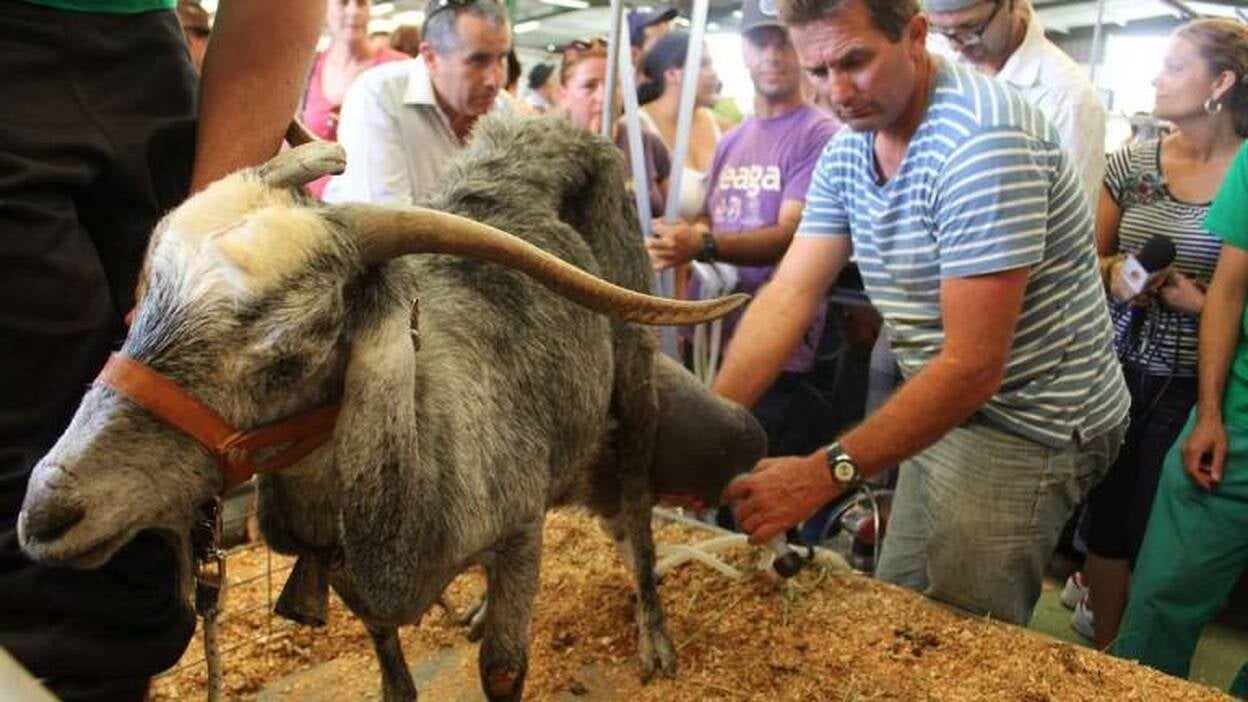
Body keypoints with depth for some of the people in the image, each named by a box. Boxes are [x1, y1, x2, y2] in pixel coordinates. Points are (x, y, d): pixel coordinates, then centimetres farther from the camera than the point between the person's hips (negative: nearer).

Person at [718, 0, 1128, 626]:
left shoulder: (981, 139, -26)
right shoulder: (847, 149, 0)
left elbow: (973, 365, -29)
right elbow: (788, 297, -9)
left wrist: (827, 473, -35)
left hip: (1026, 426, -7)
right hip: (942, 408, 8)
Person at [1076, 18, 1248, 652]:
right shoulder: (1133, 162, 4)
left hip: (1192, 386, -3)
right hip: (1120, 370, 3)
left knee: (1157, 538, 6)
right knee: (1106, 521, 10)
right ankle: (1102, 651, 31)